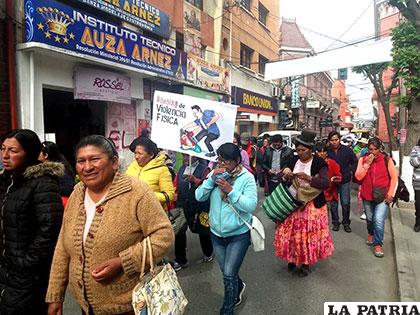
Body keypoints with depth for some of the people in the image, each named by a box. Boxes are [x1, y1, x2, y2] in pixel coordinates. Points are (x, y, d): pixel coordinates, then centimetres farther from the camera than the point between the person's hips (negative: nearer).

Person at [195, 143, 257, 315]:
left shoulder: (247, 177, -14)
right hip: (216, 233, 5)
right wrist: (211, 179, -19)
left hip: (239, 234, -4)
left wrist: (230, 191, -29)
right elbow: (199, 196, -7)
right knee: (227, 272, 20)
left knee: (228, 275, -2)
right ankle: (238, 285, 53)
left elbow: (251, 205, -21)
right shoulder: (215, 174, -2)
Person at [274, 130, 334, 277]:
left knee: (309, 234, 3)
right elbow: (281, 176, 9)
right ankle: (293, 259, 27)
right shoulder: (293, 160, 4)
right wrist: (285, 174, -14)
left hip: (311, 204, -4)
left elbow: (326, 183, -17)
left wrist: (308, 178, -29)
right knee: (290, 232, 7)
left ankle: (306, 263, 21)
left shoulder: (319, 163, -8)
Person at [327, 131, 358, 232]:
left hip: (345, 180, 0)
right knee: (333, 203, 9)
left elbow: (355, 161, 9)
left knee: (345, 203, 4)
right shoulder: (327, 151, -5)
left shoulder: (347, 150, -2)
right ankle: (335, 222, 22)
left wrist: (351, 171, 0)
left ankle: (346, 223, 19)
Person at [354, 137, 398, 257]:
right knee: (370, 218, 19)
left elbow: (394, 177, -3)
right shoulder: (363, 159, -3)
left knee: (379, 220, -13)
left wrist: (390, 194, -6)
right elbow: (358, 177, -10)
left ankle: (378, 244, 4)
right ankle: (371, 234, 48)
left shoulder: (387, 160, -8)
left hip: (382, 196, -2)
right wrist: (367, 163, -19)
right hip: (367, 195, 3)